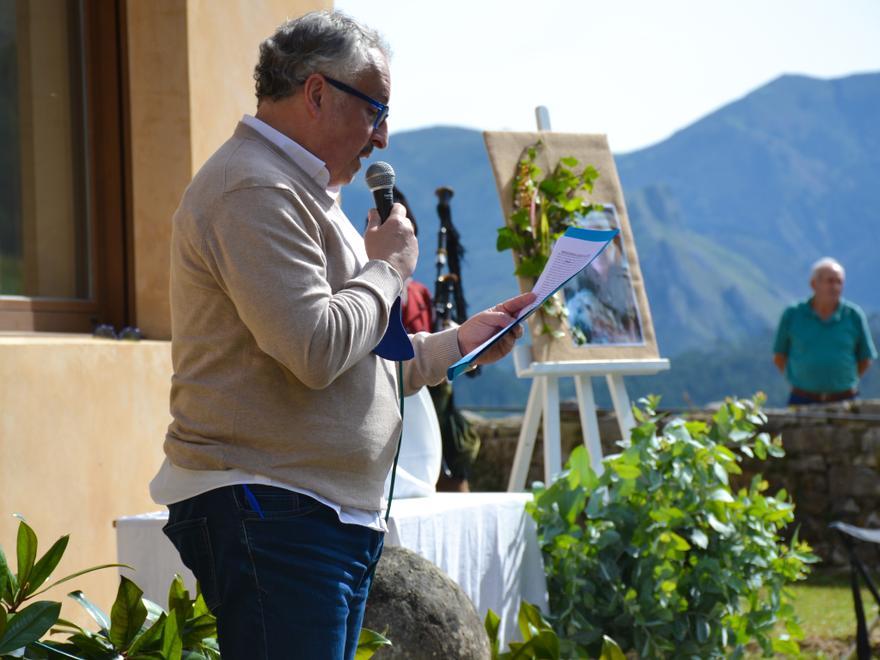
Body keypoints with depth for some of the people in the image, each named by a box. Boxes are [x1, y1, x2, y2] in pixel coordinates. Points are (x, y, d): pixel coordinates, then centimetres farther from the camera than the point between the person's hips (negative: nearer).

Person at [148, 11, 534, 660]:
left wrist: (459, 343, 18)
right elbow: (316, 352, -23)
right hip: (268, 519, -11)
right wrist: (388, 267, -7)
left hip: (327, 518, 11)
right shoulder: (256, 193, -13)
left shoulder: (298, 192, 23)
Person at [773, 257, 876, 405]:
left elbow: (865, 359, 11)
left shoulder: (854, 315, 2)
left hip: (843, 400, 1)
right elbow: (779, 357, 9)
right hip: (803, 401, -1)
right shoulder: (792, 315, 1)